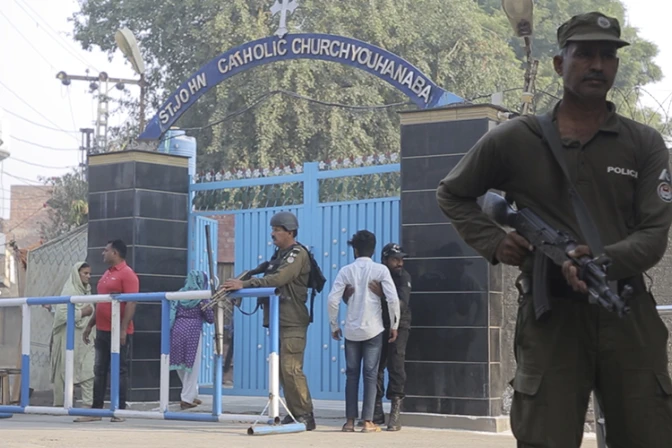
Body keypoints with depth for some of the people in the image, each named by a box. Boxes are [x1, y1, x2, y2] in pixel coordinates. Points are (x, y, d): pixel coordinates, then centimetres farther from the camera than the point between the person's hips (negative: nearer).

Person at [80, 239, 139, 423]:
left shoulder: (127, 274, -10)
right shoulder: (107, 274, 17)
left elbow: (131, 303, -18)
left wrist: (123, 329, -24)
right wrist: (90, 325, 21)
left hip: (119, 332, -9)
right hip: (102, 331, 9)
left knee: (120, 371, -2)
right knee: (99, 371, 9)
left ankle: (119, 411, 2)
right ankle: (96, 409, 13)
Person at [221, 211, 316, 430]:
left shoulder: (298, 254, -9)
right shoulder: (279, 254, 20)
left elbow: (278, 279, -22)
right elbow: (268, 279, 19)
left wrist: (245, 284, -25)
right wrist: (242, 283, 5)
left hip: (293, 323, -9)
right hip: (277, 321, 9)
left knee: (291, 369, -13)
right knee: (282, 370, 8)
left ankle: (305, 415, -9)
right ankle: (294, 413, 12)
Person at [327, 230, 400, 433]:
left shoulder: (346, 271, 0)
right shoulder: (380, 270, -4)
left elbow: (332, 300, -6)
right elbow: (393, 299, -12)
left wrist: (334, 326, 6)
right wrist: (394, 325, 0)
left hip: (351, 331, 1)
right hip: (373, 330, -1)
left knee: (351, 375, 9)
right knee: (370, 375, 3)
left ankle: (350, 421, 8)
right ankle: (368, 422, 0)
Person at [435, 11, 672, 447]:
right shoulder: (514, 140, 4)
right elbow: (452, 194, 16)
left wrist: (603, 263, -22)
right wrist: (494, 242, -1)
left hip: (629, 315, 1)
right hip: (551, 314, -1)